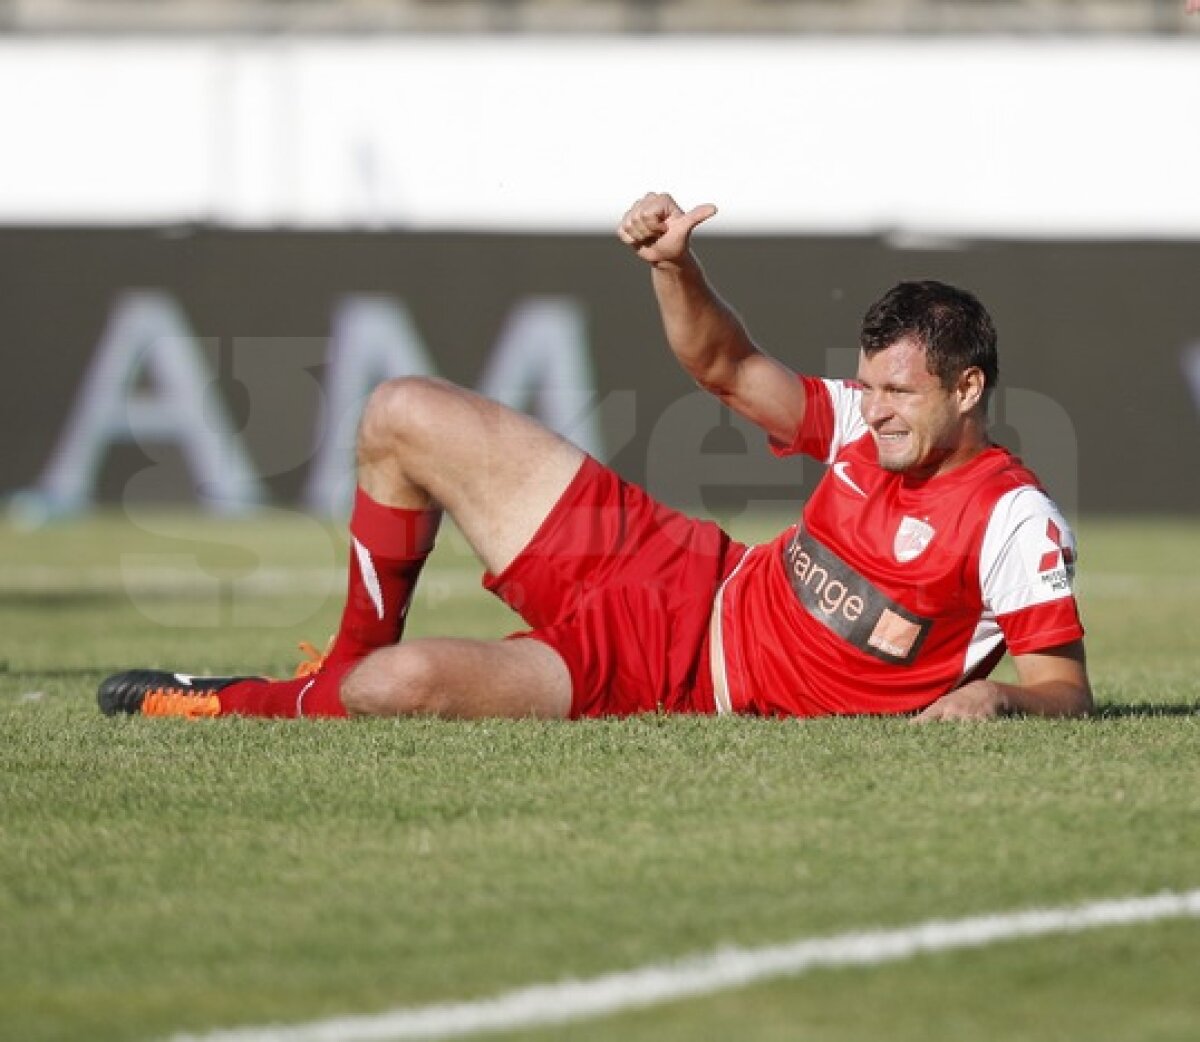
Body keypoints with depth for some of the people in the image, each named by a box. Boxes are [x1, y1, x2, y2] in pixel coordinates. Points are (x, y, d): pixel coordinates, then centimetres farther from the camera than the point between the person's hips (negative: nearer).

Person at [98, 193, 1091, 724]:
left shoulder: (1014, 522, -19)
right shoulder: (868, 422, 1)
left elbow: (1066, 688, -17)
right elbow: (730, 370, 11)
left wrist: (996, 696, -39)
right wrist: (674, 265, -7)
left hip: (665, 679, -8)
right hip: (680, 574, 8)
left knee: (397, 686, -25)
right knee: (402, 416, 6)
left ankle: (250, 705, 10)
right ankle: (350, 660, 22)